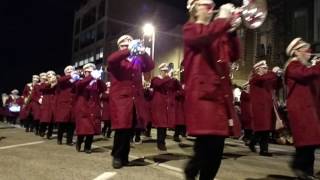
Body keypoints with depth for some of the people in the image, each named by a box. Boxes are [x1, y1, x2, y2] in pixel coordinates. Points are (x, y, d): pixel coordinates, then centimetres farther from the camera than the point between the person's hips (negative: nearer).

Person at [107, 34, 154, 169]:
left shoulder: (137, 60, 21)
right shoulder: (116, 59, 10)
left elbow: (150, 66, 8)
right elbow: (110, 59, -14)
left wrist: (143, 53, -6)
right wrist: (128, 50, -20)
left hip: (135, 99, 4)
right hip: (120, 98, -3)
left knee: (130, 129, 3)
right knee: (122, 128, -11)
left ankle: (124, 157, 17)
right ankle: (117, 156, 5)